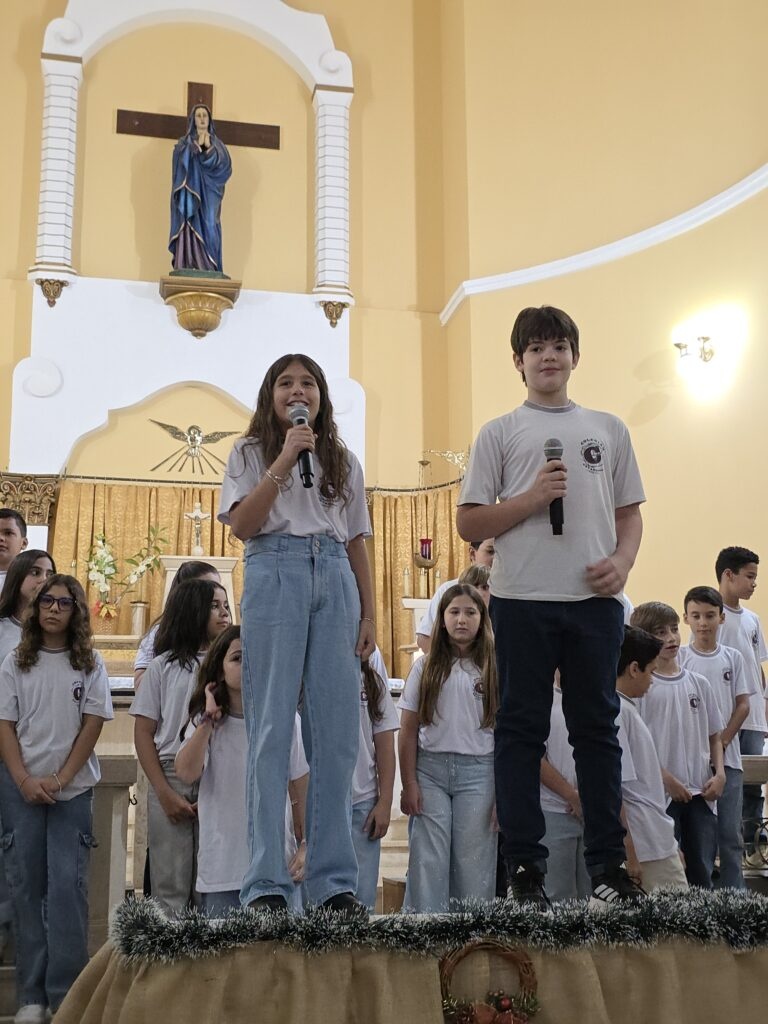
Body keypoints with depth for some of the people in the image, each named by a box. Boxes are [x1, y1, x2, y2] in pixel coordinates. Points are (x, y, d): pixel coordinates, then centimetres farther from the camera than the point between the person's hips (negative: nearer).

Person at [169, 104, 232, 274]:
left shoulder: (217, 144, 17)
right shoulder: (184, 143, 15)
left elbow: (224, 166, -1)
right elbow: (182, 161, -6)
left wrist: (209, 148, -10)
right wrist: (197, 145, -7)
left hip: (208, 194, 1)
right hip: (189, 193, -1)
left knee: (207, 227, -9)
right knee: (189, 228, -11)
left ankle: (209, 271, -12)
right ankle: (185, 270, -15)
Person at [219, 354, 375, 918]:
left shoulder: (343, 461, 21)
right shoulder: (251, 452, 14)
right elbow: (241, 525, -2)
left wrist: (369, 614, 8)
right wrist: (285, 460, -7)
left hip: (335, 581, 3)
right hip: (274, 574, -3)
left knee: (337, 734, -1)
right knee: (272, 730, -6)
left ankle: (335, 881, 4)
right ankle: (267, 883, -3)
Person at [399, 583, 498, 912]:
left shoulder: (493, 669, 3)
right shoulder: (425, 667, 4)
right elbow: (408, 730, 4)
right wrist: (409, 783, -1)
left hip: (478, 772, 0)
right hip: (430, 767, 0)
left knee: (474, 860, 3)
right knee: (428, 860, -1)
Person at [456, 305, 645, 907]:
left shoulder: (609, 429, 15)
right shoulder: (500, 434, 7)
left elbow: (630, 512, 15)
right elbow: (469, 523, 3)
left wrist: (622, 562, -4)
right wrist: (531, 498, -11)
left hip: (596, 598, 2)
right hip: (523, 599, -2)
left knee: (598, 726, 7)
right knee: (523, 728, 2)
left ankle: (608, 861, 16)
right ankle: (525, 864, 10)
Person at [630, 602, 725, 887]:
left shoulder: (698, 683, 10)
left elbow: (714, 735, 16)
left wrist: (719, 773, 1)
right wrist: (667, 780, -14)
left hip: (701, 793, 5)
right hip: (660, 796, -5)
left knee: (702, 873, 9)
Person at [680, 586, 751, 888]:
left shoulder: (733, 658, 6)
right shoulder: (679, 659, -1)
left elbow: (743, 705, 5)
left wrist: (722, 741, -7)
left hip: (727, 757, 2)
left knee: (730, 833, 5)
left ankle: (733, 893, 13)